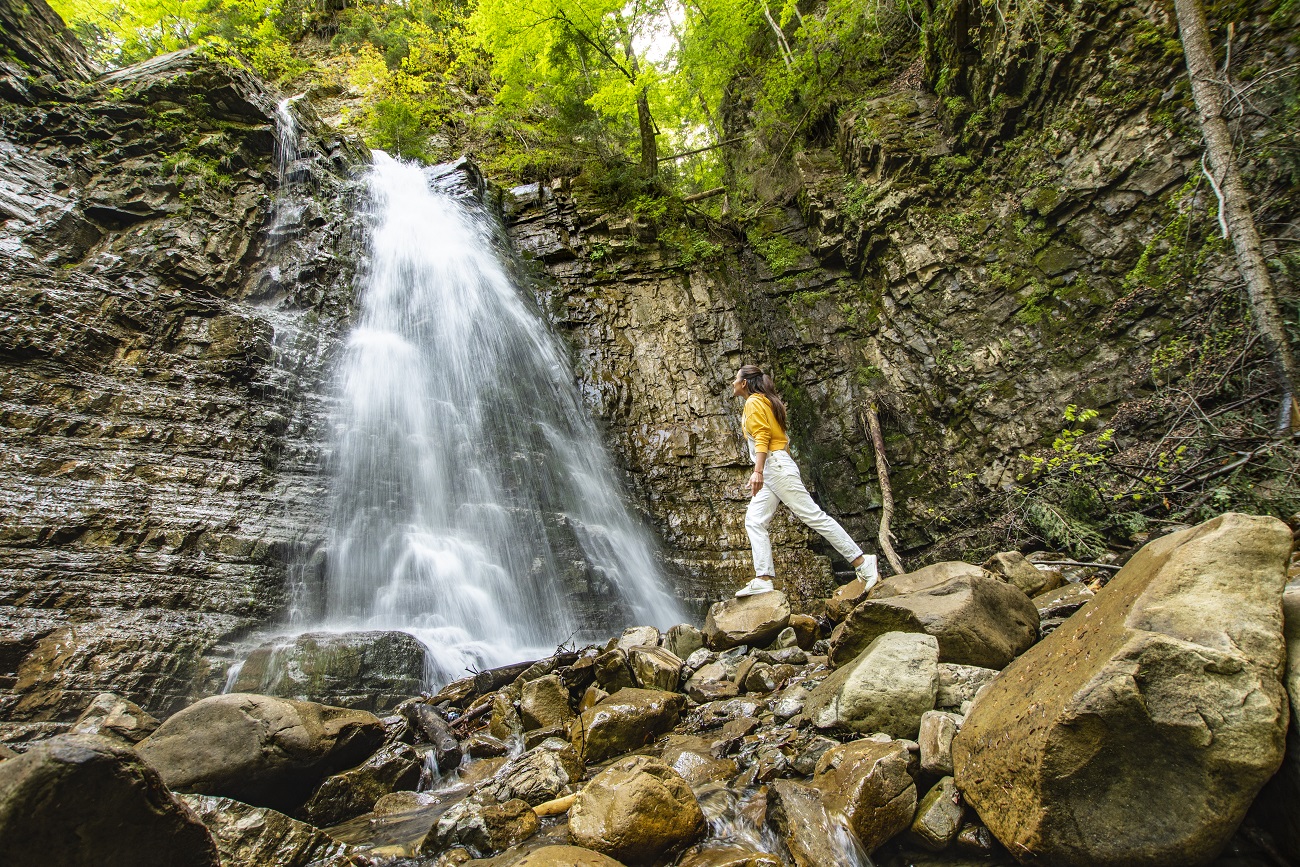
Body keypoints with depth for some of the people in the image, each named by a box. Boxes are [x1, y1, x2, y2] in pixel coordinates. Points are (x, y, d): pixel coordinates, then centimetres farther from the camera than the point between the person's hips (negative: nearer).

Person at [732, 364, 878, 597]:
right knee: (754, 521, 1)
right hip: (770, 470, 11)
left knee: (812, 515, -11)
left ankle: (861, 561, -7)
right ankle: (763, 578, -6)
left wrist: (758, 471, -26)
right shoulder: (762, 403, 25)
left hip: (775, 465, -11)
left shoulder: (754, 402, -4)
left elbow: (762, 437, -17)